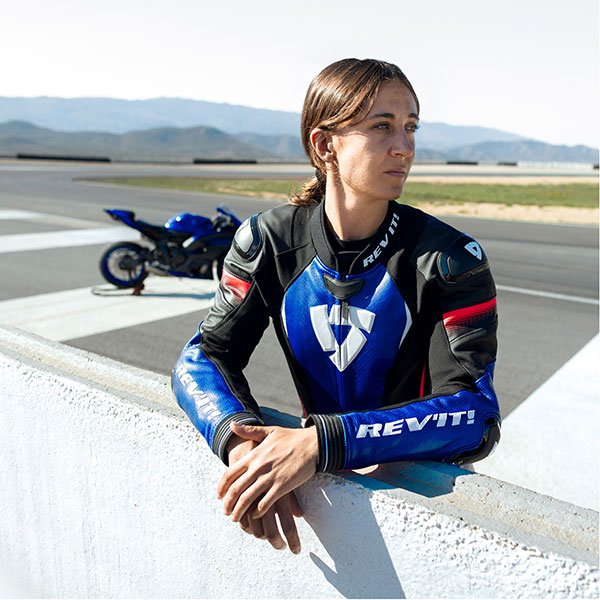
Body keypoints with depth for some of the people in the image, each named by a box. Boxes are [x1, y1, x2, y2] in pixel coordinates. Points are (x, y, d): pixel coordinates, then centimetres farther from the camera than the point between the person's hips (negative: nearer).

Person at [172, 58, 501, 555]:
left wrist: (320, 443, -33)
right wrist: (240, 438, -28)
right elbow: (205, 355, -6)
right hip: (323, 478, 3)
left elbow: (475, 413, -21)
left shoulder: (450, 258, -13)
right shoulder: (269, 241, -5)